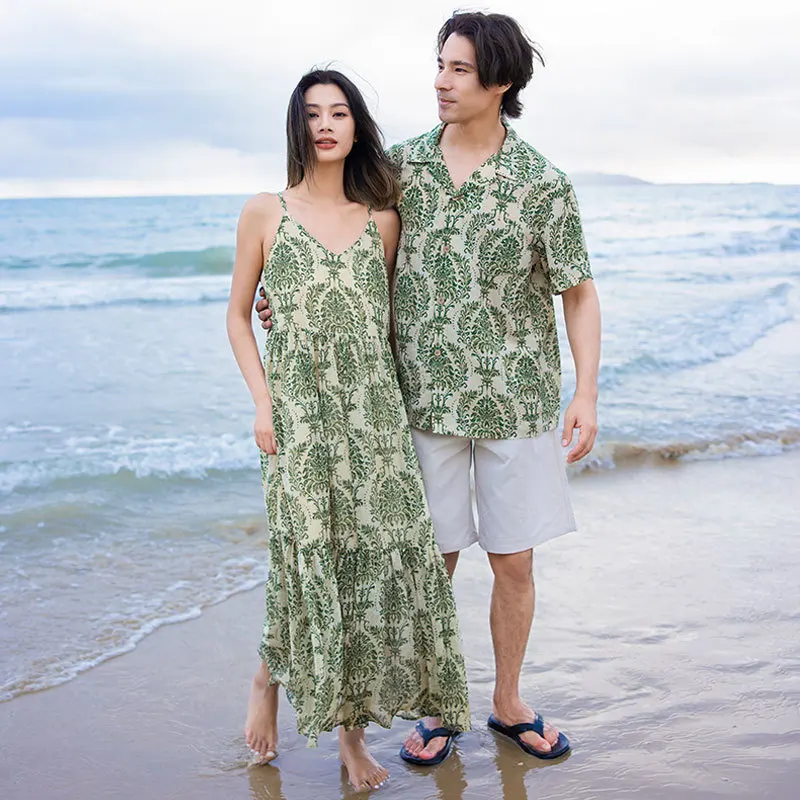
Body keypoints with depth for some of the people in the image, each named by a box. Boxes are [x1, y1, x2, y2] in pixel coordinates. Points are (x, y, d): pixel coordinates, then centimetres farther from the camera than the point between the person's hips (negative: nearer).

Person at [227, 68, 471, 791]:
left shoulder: (382, 220, 10)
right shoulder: (265, 213, 4)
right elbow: (239, 315, 7)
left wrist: (396, 399, 9)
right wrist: (262, 401, -4)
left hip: (373, 413, 3)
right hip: (299, 413, -2)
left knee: (380, 559, 0)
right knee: (310, 561, -2)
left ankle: (353, 732, 16)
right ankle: (270, 677, 31)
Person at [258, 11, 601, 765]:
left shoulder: (543, 183, -6)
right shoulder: (402, 165, 2)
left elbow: (579, 295, -2)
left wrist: (586, 394, -11)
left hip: (516, 403, -1)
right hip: (425, 399, 1)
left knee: (514, 562, 8)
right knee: (432, 561, 7)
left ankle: (507, 703, 30)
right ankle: (438, 709, 26)